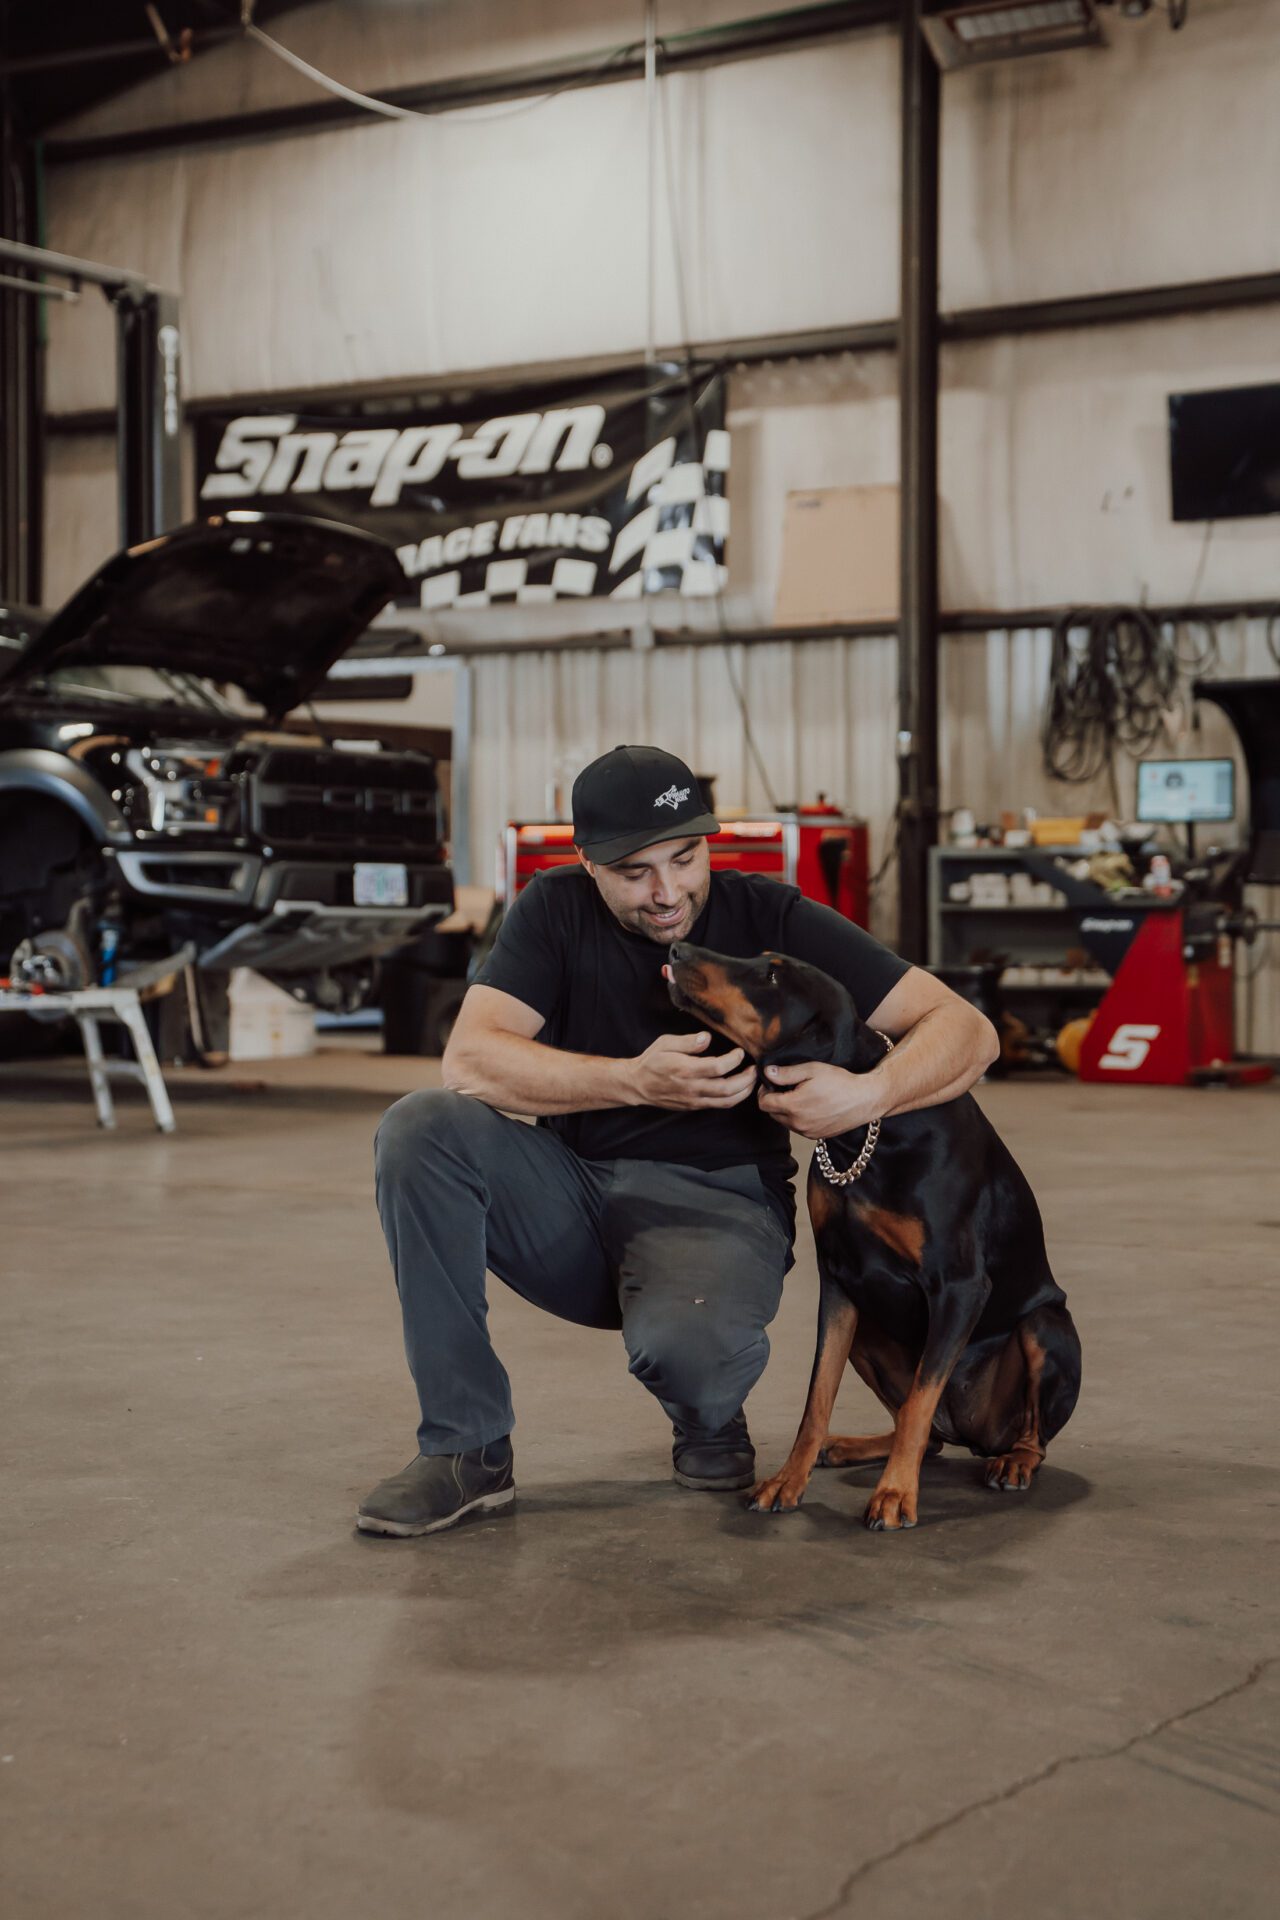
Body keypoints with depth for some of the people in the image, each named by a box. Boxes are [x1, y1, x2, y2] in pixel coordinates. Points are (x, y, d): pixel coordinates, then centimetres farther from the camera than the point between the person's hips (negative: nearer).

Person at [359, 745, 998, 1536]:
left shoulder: (770, 917, -7)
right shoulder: (557, 910, -2)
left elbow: (968, 1031, -10)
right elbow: (469, 1059, -17)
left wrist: (868, 1096, -31)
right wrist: (635, 1081, -29)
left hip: (714, 1204, -3)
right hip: (572, 1192, 3)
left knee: (682, 1344, -38)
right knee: (422, 1128, -24)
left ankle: (712, 1421, 6)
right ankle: (467, 1452, -15)